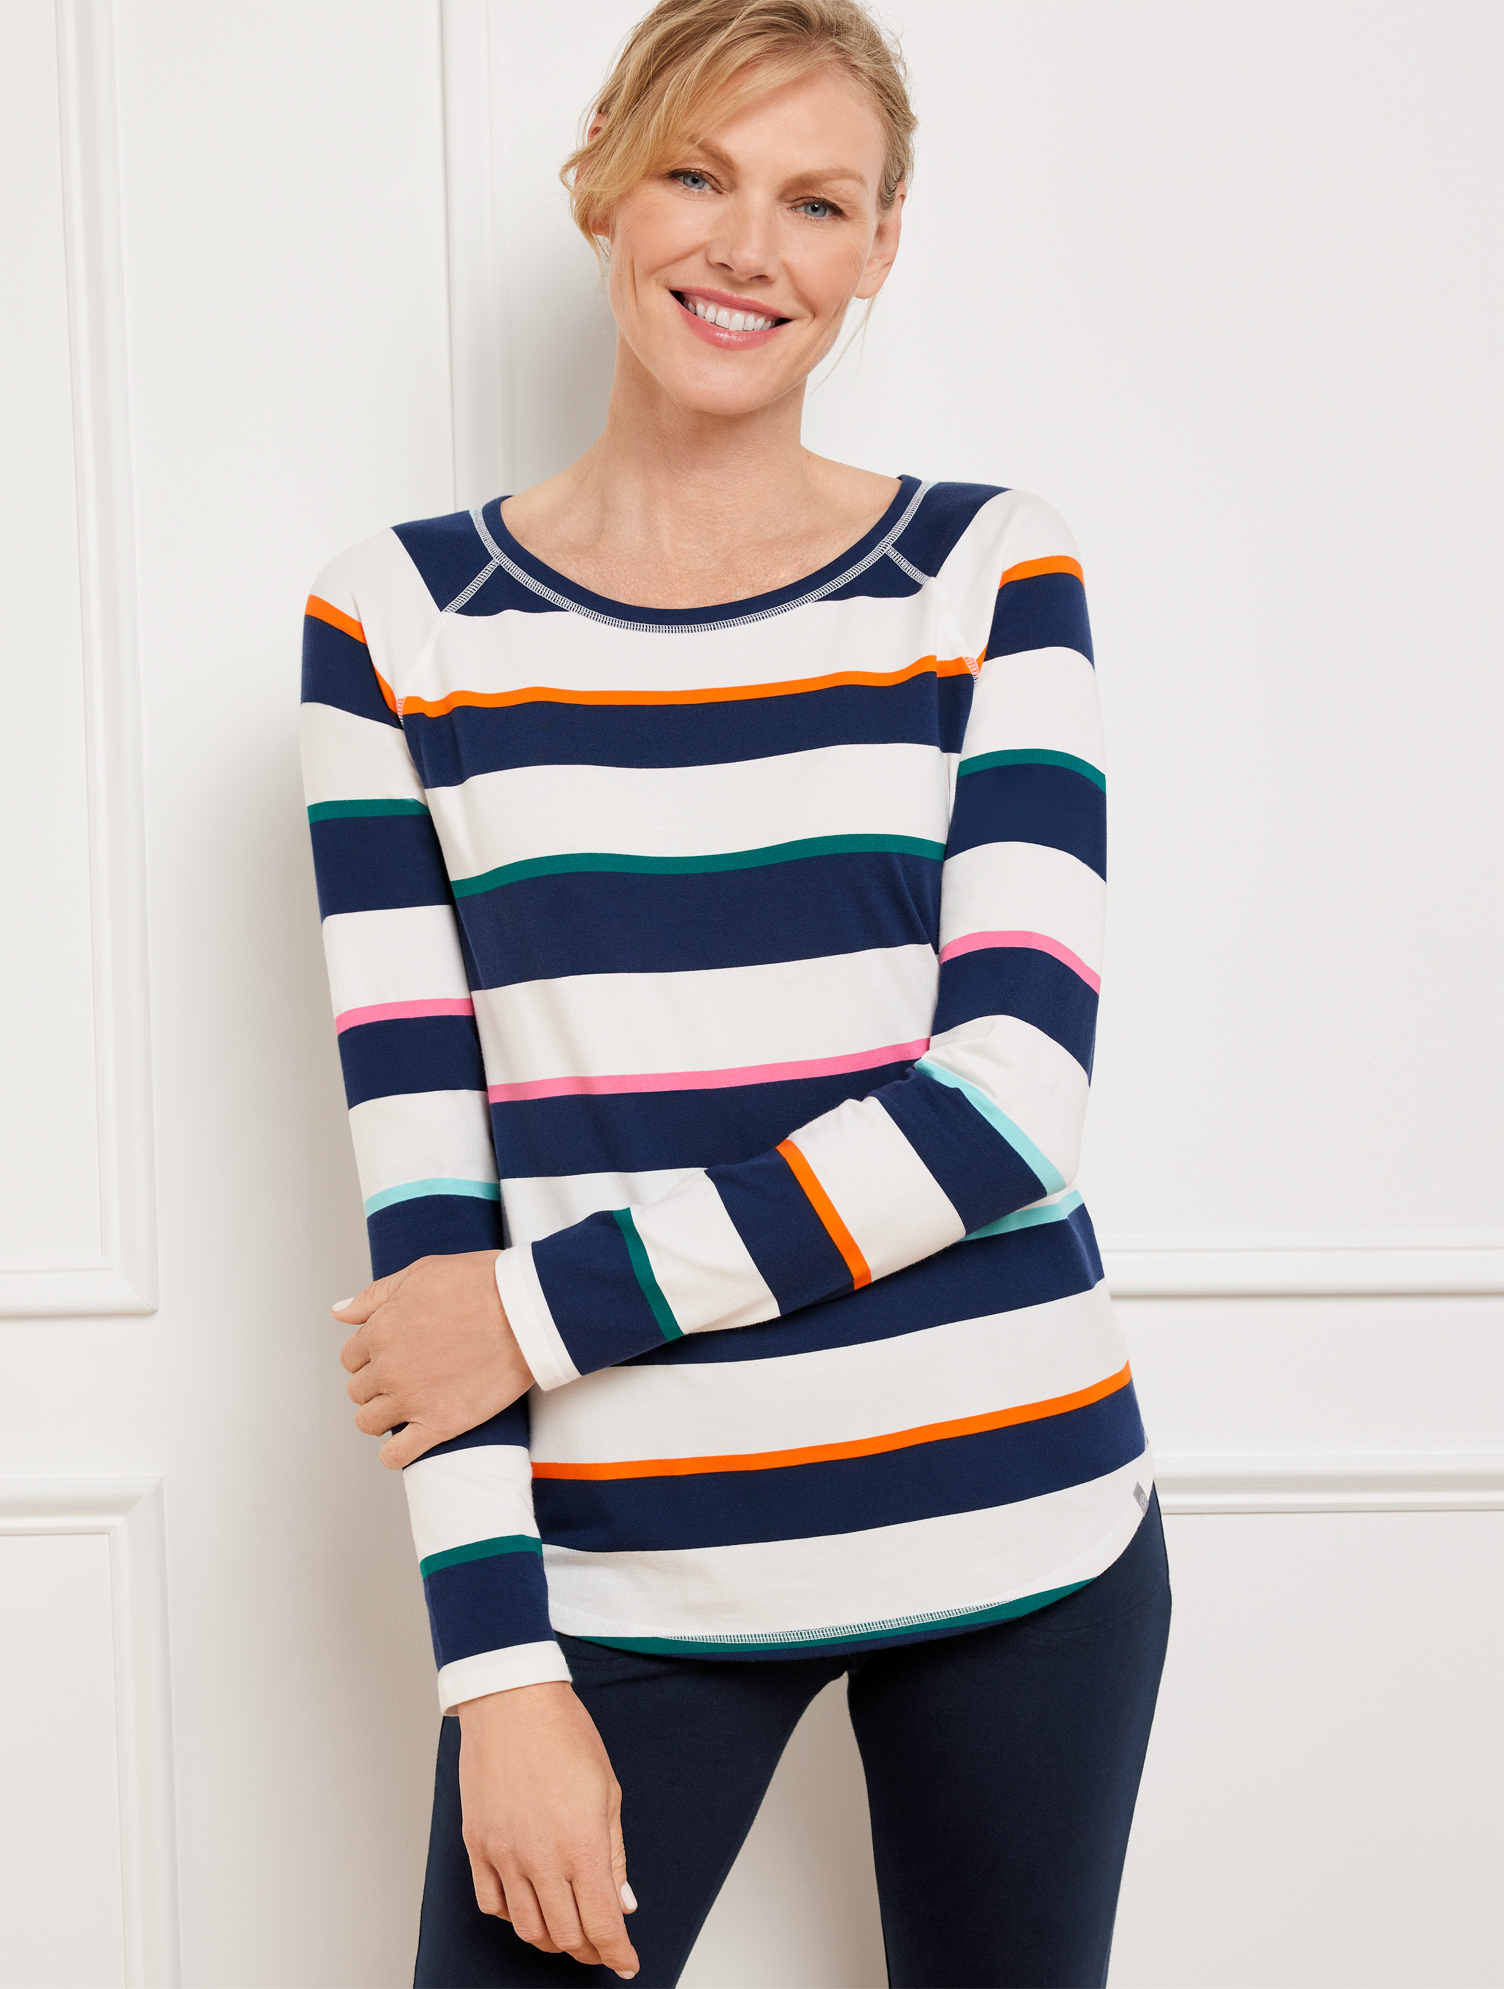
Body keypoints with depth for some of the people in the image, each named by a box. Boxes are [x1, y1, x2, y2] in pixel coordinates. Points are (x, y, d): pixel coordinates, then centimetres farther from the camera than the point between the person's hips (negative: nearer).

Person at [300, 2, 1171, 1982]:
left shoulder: (989, 572, 1)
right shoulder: (401, 619, 1)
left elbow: (1012, 1088, -9)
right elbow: (420, 1178, -3)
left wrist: (553, 1301, -13)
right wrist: (498, 1671, -9)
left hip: (1017, 1521, 1)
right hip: (616, 1551, 0)